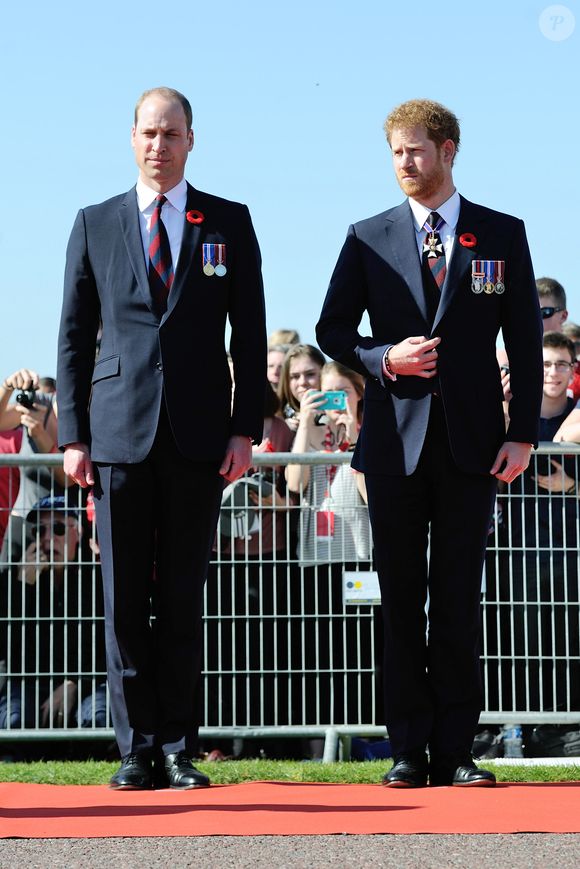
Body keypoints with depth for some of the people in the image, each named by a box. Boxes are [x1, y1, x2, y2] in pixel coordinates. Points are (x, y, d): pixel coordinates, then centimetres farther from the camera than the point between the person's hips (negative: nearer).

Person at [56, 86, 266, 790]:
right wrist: (73, 435, 1)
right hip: (120, 433, 0)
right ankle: (138, 747, 5)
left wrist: (245, 429, -3)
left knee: (183, 598, 3)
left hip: (198, 435, 0)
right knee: (124, 599, 0)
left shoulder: (229, 223, 8)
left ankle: (178, 747, 8)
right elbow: (74, 337, 9)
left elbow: (250, 333, 6)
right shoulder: (95, 224, 10)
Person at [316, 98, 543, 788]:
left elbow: (525, 340, 4)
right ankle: (409, 751, 7)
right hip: (396, 439, 1)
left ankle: (454, 752, 5)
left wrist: (522, 434, -3)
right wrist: (385, 359, -10)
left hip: (471, 443, -1)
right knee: (402, 602, 3)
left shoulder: (502, 235, 6)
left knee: (459, 603, 1)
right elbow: (332, 329, 10)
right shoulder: (369, 239, 8)